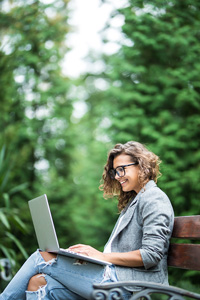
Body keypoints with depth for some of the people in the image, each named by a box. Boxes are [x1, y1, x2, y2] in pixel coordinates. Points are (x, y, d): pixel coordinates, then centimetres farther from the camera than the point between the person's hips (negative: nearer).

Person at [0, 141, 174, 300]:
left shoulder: (153, 198, -5)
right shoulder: (134, 200, 24)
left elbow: (151, 255, -16)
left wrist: (103, 256, -13)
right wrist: (90, 253, 4)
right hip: (115, 275, 8)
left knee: (42, 257, -9)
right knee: (38, 282, -10)